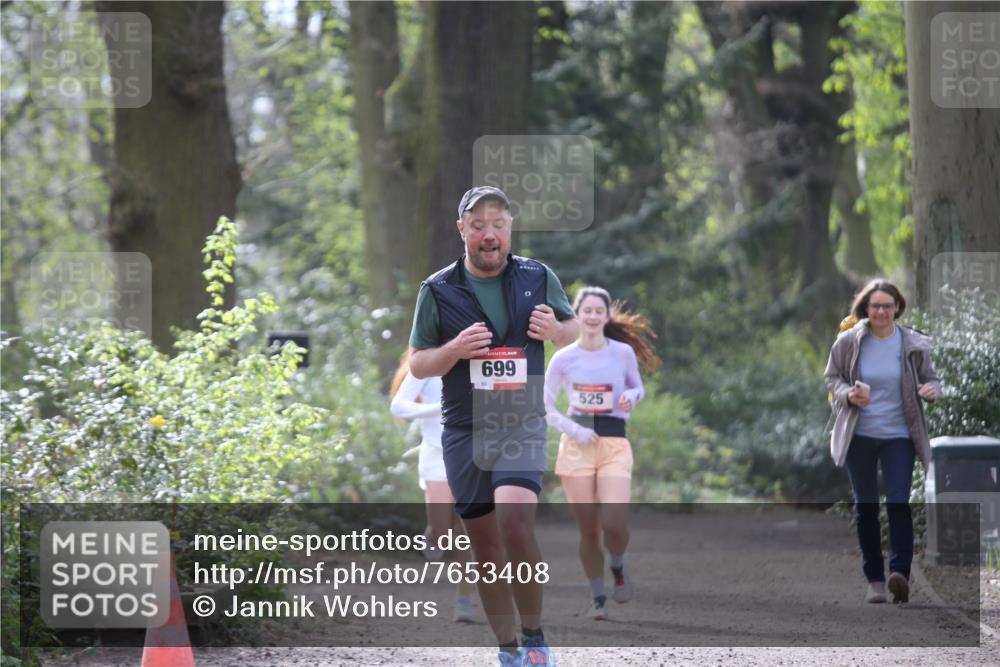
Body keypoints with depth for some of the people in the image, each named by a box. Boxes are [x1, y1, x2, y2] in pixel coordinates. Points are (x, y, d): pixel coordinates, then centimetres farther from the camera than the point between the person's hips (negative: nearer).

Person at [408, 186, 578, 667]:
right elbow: (416, 364, 6)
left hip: (523, 424, -2)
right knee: (485, 549, 4)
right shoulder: (438, 290, 2)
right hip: (464, 430, 2)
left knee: (515, 524, -23)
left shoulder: (538, 278, 4)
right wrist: (455, 349, -15)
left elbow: (575, 332, 17)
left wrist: (555, 330, -7)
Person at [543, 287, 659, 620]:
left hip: (614, 444, 0)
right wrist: (574, 431, -11)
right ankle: (598, 598, 15)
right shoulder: (563, 359, 0)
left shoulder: (624, 352, 0)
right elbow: (546, 407, 5)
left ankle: (618, 568, 16)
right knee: (588, 529, 0)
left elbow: (637, 389, 15)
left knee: (614, 524, -16)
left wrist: (630, 397, -9)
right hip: (577, 445, 0)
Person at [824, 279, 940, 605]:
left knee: (898, 503, -13)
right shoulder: (849, 342, -3)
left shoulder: (912, 344, -2)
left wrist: (932, 390, -15)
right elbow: (832, 377, 8)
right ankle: (874, 580, 16)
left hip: (899, 434, -1)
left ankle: (900, 572, -15)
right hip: (859, 434, 1)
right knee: (866, 506, 7)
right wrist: (847, 394, -13)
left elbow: (930, 378, 9)